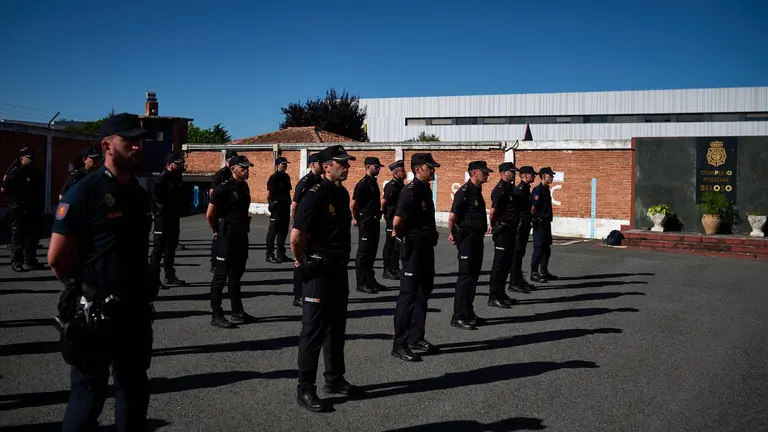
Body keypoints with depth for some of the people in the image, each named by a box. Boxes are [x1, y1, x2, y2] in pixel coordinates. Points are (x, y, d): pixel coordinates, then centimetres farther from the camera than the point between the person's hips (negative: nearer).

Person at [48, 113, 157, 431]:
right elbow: (56, 258, -14)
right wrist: (85, 289, -2)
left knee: (134, 389, 18)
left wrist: (141, 287, 11)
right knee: (89, 392, 6)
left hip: (136, 309, 7)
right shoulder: (84, 192, -14)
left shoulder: (141, 194, 8)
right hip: (94, 311, -6)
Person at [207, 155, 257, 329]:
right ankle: (216, 316, 4)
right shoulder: (223, 188, -15)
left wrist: (245, 227, 14)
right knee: (221, 276, -2)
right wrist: (218, 232, -1)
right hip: (227, 237, -8)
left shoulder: (244, 187, 9)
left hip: (241, 236, 8)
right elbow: (209, 215, -13)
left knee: (236, 275, 15)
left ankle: (238, 313, 23)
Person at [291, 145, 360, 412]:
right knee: (314, 329, -2)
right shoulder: (316, 195, -17)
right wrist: (301, 261, -8)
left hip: (339, 269, 8)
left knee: (337, 327, 16)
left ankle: (335, 379, 30)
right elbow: (296, 235, -23)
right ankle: (305, 389, 8)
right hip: (318, 271, -8)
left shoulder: (343, 193, 9)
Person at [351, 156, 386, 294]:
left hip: (374, 222, 9)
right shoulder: (362, 184, -15)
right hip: (366, 223, -9)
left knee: (371, 252, 13)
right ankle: (361, 283, 1)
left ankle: (370, 281, 21)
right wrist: (357, 219, -4)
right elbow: (353, 205, -16)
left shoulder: (374, 183, 14)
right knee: (363, 253, -4)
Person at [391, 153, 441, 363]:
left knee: (423, 293, 16)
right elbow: (397, 222, -25)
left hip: (426, 247, 10)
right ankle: (399, 345, 1)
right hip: (413, 248, -10)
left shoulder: (425, 189, 12)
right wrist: (401, 237, -8)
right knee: (408, 295, -5)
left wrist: (431, 235, 14)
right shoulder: (411, 191, -18)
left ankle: (416, 338, 27)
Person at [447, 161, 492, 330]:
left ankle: (468, 313, 23)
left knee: (473, 275, 14)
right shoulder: (464, 191, -16)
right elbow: (452, 217, -20)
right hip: (467, 238, -9)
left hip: (477, 238, 9)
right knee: (466, 276, -8)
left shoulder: (477, 190, 13)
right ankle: (458, 317, -3)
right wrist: (453, 235, -8)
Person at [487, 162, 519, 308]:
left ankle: (501, 294, 23)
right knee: (499, 264, -6)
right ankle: (493, 297, -1)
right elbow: (493, 211, -20)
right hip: (502, 231, -10)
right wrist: (493, 225, -5)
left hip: (510, 230, 10)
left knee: (506, 263, 14)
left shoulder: (509, 188, 15)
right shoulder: (500, 189, -15)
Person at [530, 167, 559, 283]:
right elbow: (533, 207, -20)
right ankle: (534, 273, -1)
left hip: (546, 222, 10)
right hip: (540, 222, -10)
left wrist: (548, 219, 19)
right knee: (539, 247, -6)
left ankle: (544, 272, 22)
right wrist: (535, 219, -14)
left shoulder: (546, 189, 16)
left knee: (546, 248, 14)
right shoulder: (538, 190, -14)